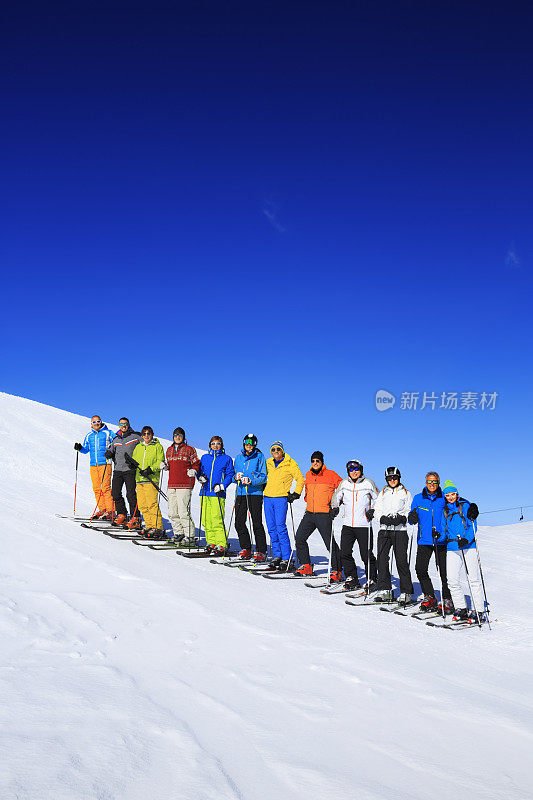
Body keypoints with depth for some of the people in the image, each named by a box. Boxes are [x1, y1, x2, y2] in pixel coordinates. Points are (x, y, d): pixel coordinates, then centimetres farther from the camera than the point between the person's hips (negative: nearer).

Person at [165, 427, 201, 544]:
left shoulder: (190, 449, 2)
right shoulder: (169, 450, 18)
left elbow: (196, 464, 5)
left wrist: (193, 471, -13)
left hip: (184, 485, -6)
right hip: (171, 485, 6)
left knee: (183, 512, -11)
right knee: (172, 512, 6)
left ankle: (190, 536, -4)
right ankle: (178, 533, 19)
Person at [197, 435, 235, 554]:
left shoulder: (226, 459, 7)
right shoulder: (204, 458, 17)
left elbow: (230, 475, 3)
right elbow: (200, 471, 22)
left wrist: (222, 486, -11)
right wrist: (201, 477, -1)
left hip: (218, 493, -4)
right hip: (205, 492, 4)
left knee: (217, 520, -12)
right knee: (206, 520, 3)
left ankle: (221, 545, -6)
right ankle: (211, 542, 15)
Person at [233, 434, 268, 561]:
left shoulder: (259, 457, 1)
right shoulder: (239, 457, 14)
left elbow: (263, 477, -4)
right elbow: (234, 475, 18)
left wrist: (251, 481, -19)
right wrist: (236, 477, -5)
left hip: (255, 492, -4)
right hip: (240, 492, 5)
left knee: (257, 523, -5)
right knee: (239, 522, 1)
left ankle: (261, 551, 0)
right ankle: (246, 548, 14)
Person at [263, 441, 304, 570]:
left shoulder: (290, 464, -1)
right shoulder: (268, 463, 12)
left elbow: (300, 479, 2)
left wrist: (295, 494, -6)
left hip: (281, 498, -5)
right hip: (268, 498, 5)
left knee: (281, 528, -12)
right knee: (271, 529, 4)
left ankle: (286, 558, -8)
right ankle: (276, 555, 13)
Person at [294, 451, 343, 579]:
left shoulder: (331, 475, -5)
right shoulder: (308, 475, 13)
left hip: (324, 515, -6)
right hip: (309, 514, 7)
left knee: (330, 543, -9)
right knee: (299, 537, 5)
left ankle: (336, 571, -1)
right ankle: (306, 566, 17)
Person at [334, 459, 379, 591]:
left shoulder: (368, 483, 0)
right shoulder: (344, 483, 8)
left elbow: (377, 499, 8)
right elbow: (337, 497, 22)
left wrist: (372, 511, -6)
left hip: (363, 525, -3)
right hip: (347, 524, 3)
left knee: (366, 554, -4)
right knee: (345, 552, -2)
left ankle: (372, 581, 11)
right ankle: (352, 580, 12)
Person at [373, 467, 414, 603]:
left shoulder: (406, 493, 11)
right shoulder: (382, 493, 18)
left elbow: (410, 511, 5)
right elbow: (377, 510, 12)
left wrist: (402, 518, -14)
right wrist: (384, 519, -7)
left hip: (400, 531, -3)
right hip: (384, 530, 3)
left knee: (401, 561, -7)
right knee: (382, 559, -6)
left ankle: (406, 592, -1)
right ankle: (385, 590, 0)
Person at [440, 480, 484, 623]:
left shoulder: (466, 506, 3)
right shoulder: (444, 511, 16)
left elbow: (472, 526, -4)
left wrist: (466, 539, -20)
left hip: (468, 546, -4)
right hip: (452, 548, 4)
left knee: (474, 579, -7)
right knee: (452, 579, -5)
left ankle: (479, 611, -4)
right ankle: (461, 609, 7)